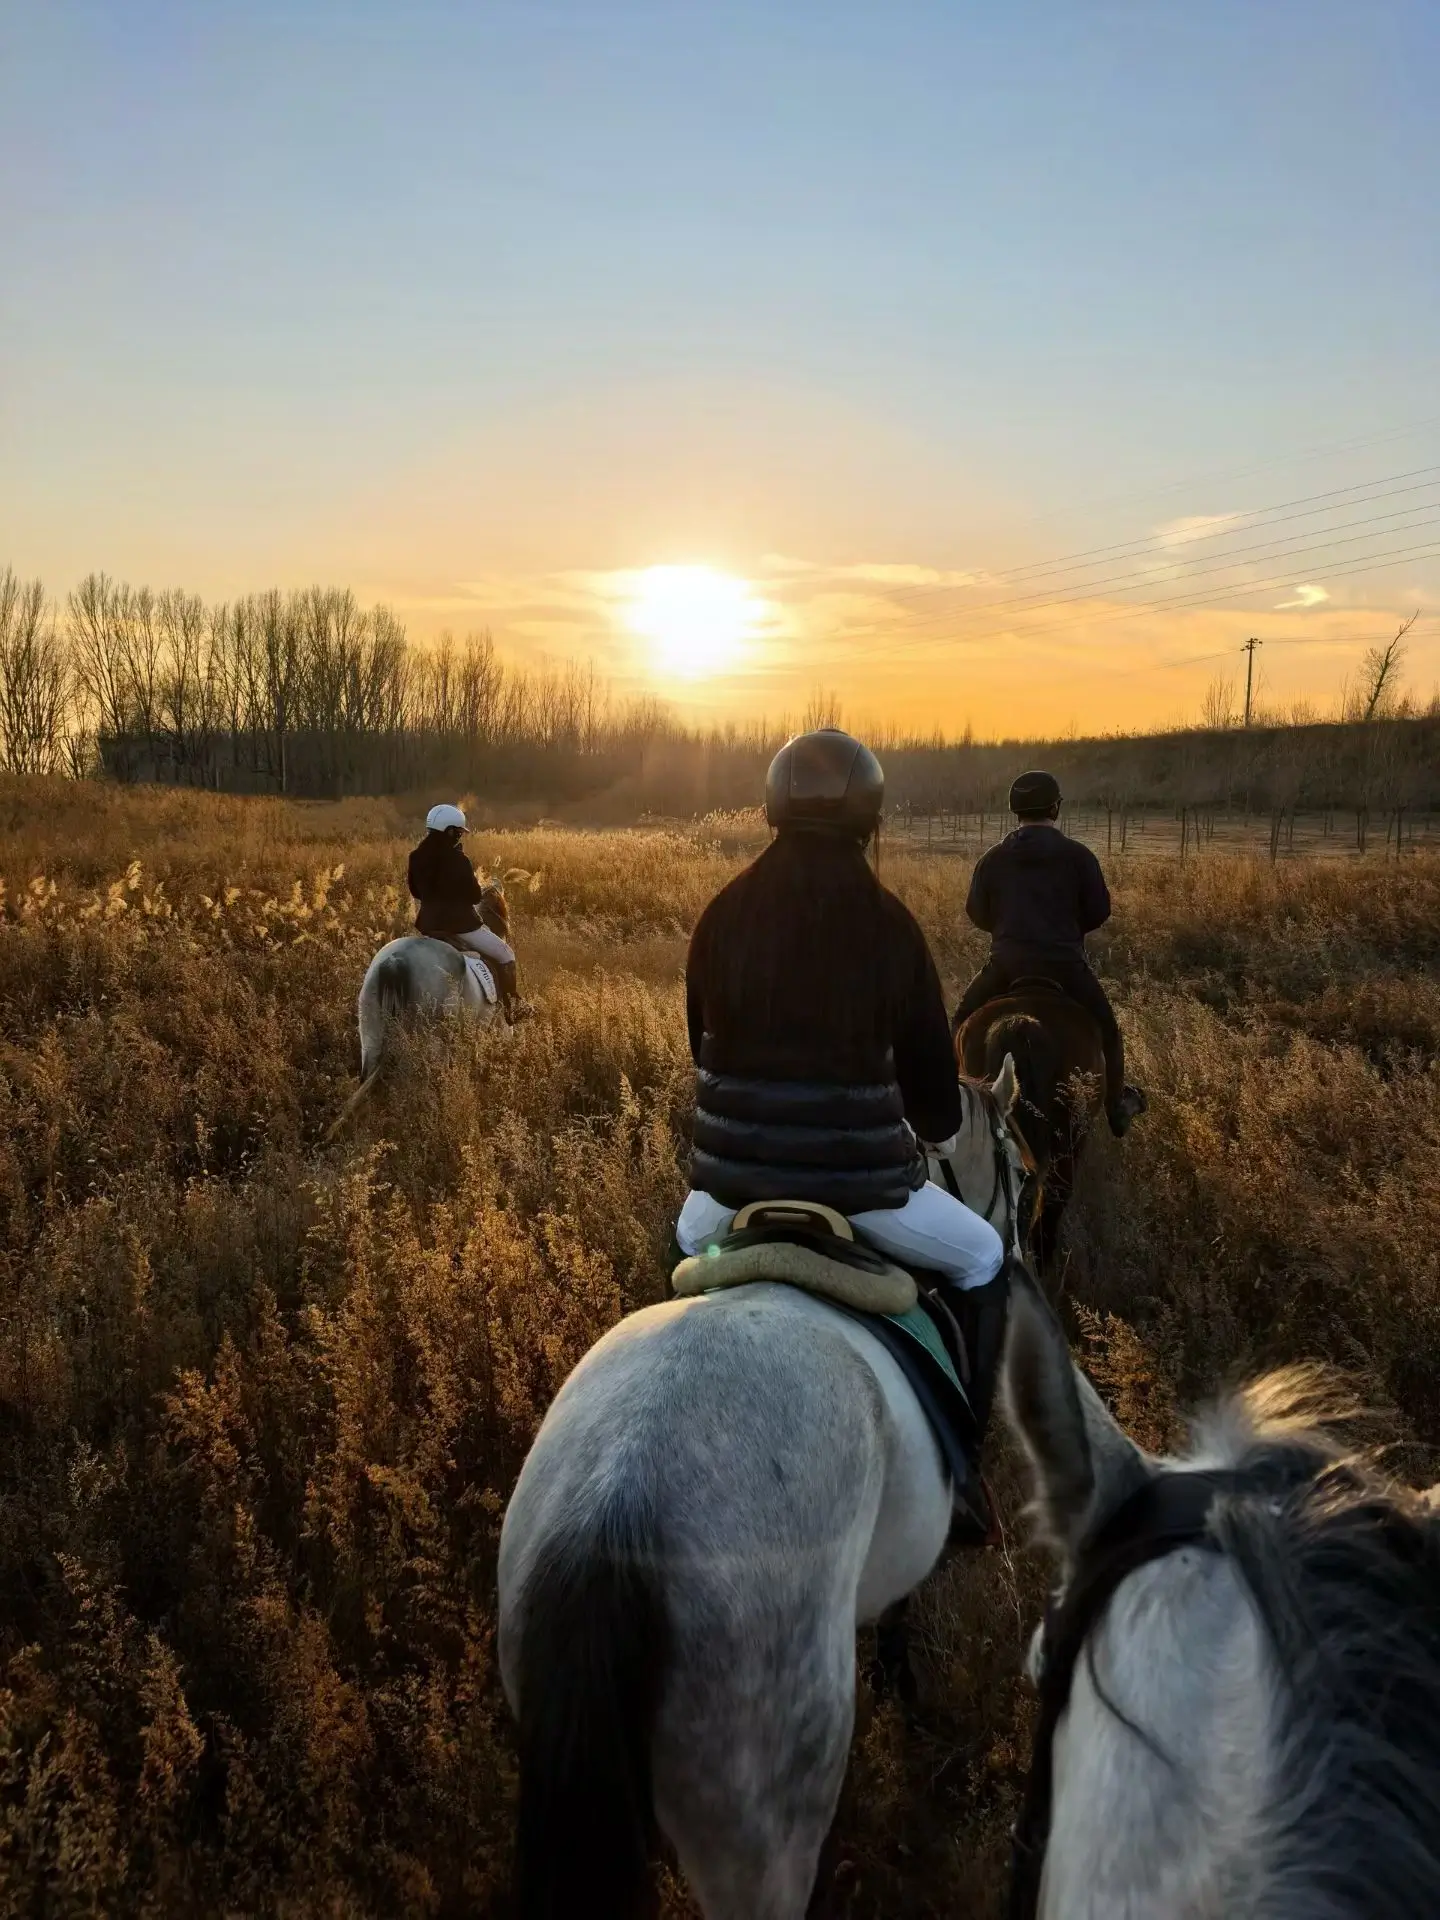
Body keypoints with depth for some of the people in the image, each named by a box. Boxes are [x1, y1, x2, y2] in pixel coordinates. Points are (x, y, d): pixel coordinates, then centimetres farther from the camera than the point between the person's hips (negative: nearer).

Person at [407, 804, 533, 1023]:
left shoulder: (417, 857, 2)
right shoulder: (456, 859, -19)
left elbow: (415, 890, 14)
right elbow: (475, 896, -14)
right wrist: (482, 890, 7)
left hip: (428, 923, 8)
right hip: (460, 924, -7)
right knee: (505, 954, 10)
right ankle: (513, 1009, 12)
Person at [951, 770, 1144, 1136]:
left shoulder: (992, 859, 7)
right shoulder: (1078, 855, 1)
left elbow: (977, 913, 10)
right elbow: (1099, 910, 4)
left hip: (1005, 963, 1)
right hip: (1064, 964, -1)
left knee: (962, 1023, 22)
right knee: (1107, 1032, 18)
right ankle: (1116, 1108, 20)